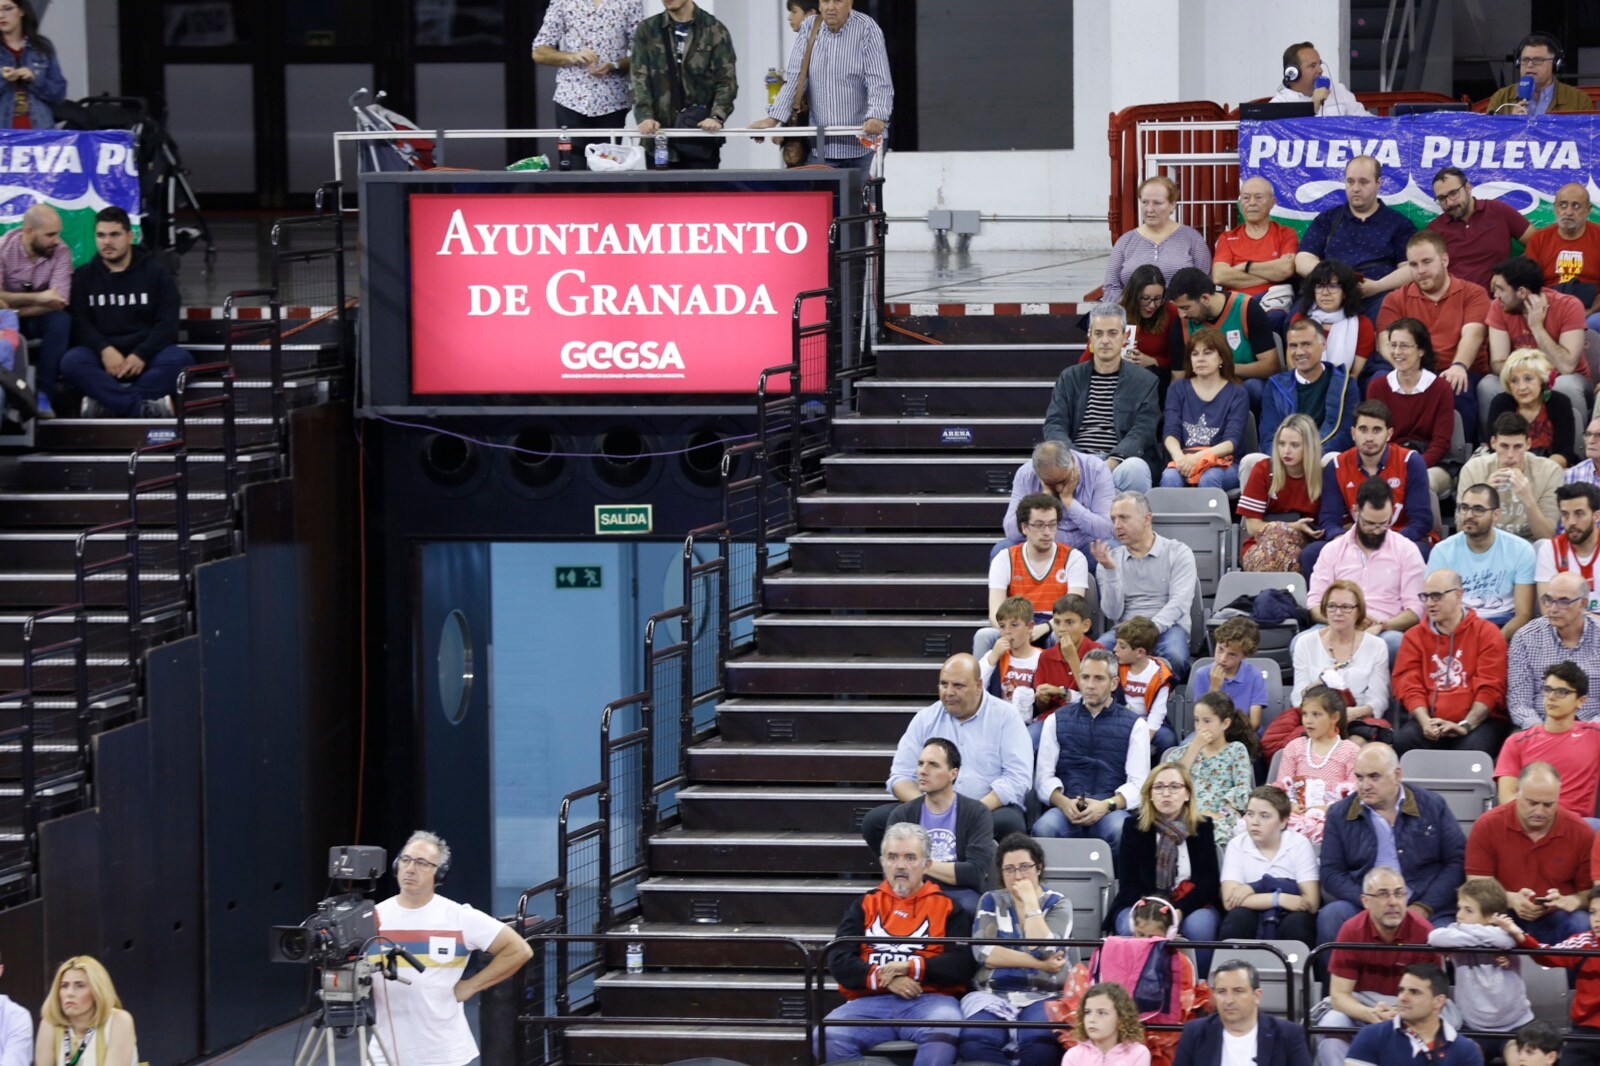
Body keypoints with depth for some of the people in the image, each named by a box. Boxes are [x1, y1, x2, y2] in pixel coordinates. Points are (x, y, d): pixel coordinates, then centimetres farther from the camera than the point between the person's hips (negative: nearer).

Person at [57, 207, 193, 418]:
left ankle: (107, 403, -38)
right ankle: (143, 408, -43)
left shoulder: (155, 272, 11)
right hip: (101, 352, 0)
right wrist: (104, 350, -19)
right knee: (71, 362, -33)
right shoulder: (84, 276, 13)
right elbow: (78, 322, 0)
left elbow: (168, 322, 1)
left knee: (181, 360, -32)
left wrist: (141, 354, -15)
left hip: (145, 353, 0)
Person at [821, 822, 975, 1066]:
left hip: (929, 1000, -2)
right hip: (870, 1002, 2)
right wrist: (883, 978, -7)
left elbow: (963, 964, 2)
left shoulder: (947, 906, 15)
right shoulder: (865, 906, 21)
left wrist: (911, 968, -9)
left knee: (944, 1031, -37)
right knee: (828, 1037, -28)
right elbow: (839, 961, 9)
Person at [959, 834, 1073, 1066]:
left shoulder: (1058, 904, 9)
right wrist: (1038, 963, -10)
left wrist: (1030, 902, -6)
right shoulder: (991, 901, 14)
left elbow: (1045, 952, -11)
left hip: (1043, 996, -1)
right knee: (974, 1043, -33)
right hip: (993, 994, 1)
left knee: (1039, 1043, -37)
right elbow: (983, 952, -3)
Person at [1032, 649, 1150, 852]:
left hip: (1112, 810, -1)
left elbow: (1138, 782, 4)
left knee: (1120, 831, -37)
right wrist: (1064, 803, -10)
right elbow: (1044, 776, 12)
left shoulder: (1134, 725, 14)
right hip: (1067, 808, 1)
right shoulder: (1058, 720, 19)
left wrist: (1107, 805, -15)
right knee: (1044, 829, -35)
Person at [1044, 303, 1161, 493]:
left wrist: (1112, 462, -19)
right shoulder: (1069, 378, 19)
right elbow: (1054, 426, 9)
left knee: (1135, 468, -38)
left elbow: (1142, 432, 0)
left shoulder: (1145, 381, 12)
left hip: (1121, 462, -1)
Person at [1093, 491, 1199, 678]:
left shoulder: (1178, 552, 6)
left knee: (1174, 656, -38)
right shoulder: (1111, 559, 14)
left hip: (1167, 627, -2)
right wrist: (1110, 571, -11)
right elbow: (1113, 613, 3)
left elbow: (1180, 602, -7)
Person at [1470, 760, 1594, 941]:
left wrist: (1568, 901, -18)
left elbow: (1588, 892, 5)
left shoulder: (1581, 832, 0)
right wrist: (1511, 899, -22)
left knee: (1582, 925, -32)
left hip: (1556, 919, 1)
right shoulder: (1486, 827, -3)